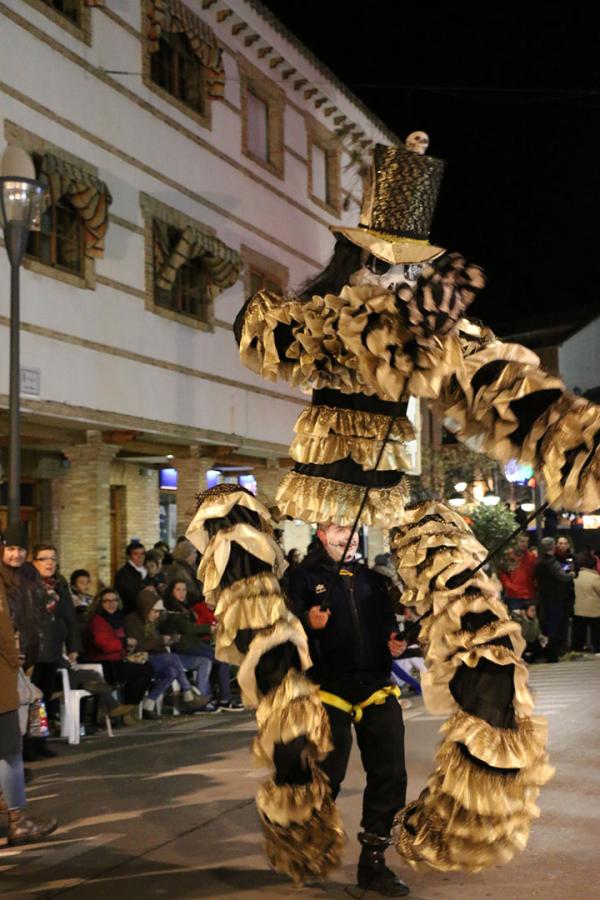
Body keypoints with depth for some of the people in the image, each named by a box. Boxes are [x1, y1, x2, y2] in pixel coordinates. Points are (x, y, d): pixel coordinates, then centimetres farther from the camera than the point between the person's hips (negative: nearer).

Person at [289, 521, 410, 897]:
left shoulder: (372, 577, 15)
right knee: (326, 776, 1)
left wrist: (395, 642, 1)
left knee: (390, 775, 2)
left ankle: (374, 859, 15)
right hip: (330, 691, -4)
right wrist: (308, 623, -29)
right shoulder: (306, 577, 0)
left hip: (377, 689, 5)